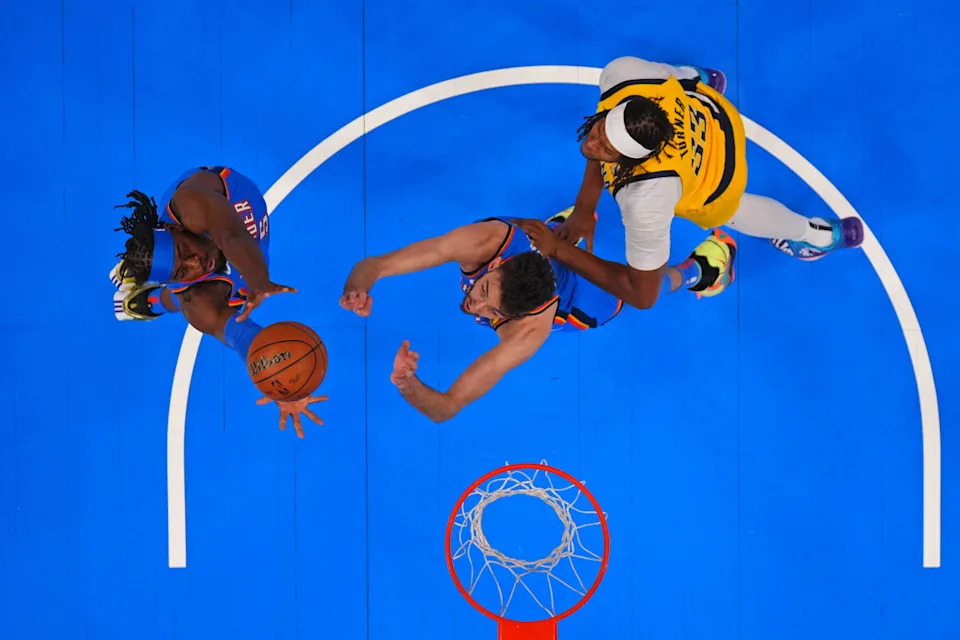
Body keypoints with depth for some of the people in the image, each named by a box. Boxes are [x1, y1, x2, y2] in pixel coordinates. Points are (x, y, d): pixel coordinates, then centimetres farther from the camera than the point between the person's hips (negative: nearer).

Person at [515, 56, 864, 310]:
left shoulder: (646, 201, -53)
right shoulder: (621, 74, -40)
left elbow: (642, 294, -41)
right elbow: (609, 136, -15)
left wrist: (558, 249, -41)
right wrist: (585, 206, -21)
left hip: (716, 179, -3)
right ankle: (700, 80, 80)